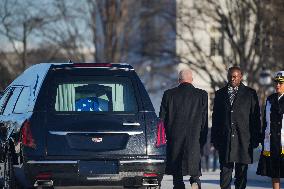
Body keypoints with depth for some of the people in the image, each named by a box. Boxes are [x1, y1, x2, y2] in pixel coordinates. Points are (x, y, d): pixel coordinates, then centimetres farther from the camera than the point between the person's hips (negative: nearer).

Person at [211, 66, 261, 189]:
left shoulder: (250, 94, 5)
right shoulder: (220, 94, 13)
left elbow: (255, 117, 3)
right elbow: (215, 118, 13)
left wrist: (256, 138, -3)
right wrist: (214, 138, 6)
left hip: (243, 140, -1)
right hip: (224, 139, 1)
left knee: (241, 171, 3)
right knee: (225, 170, -2)